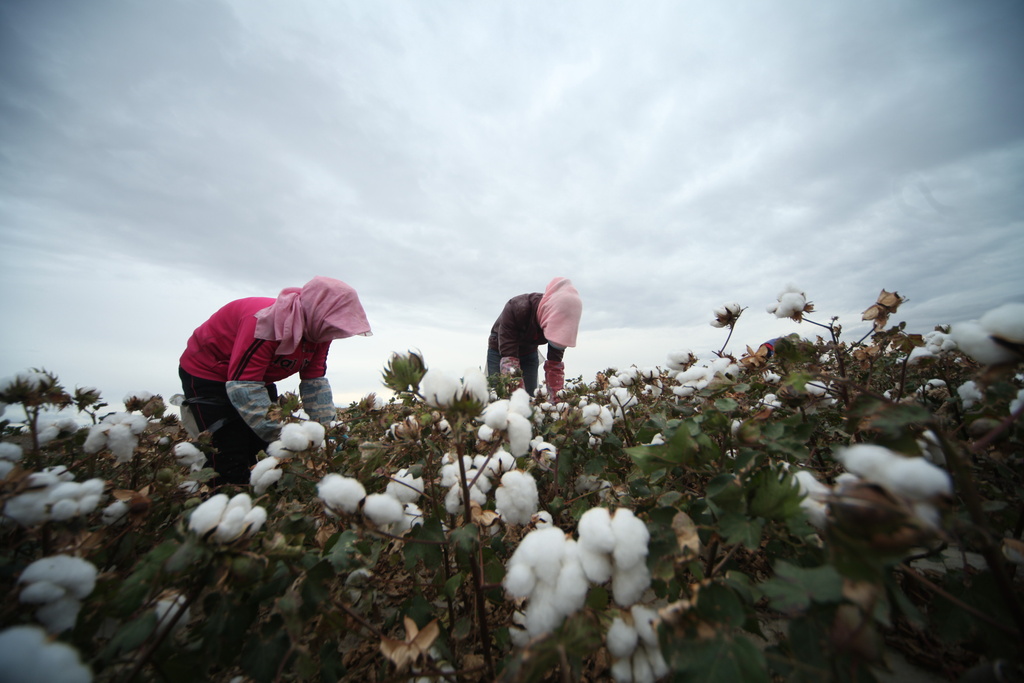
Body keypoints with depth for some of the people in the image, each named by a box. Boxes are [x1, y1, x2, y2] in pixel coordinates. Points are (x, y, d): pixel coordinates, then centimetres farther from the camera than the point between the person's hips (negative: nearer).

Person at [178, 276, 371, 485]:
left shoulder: (318, 329, -13)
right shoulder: (267, 321, -36)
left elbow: (315, 383, -11)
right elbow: (242, 385, -38)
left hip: (258, 377, 7)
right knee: (230, 465, -11)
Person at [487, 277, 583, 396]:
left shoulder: (560, 320, -25)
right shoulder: (516, 307, -38)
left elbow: (555, 364, -18)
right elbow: (508, 357, -38)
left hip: (529, 354, 3)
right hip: (499, 351, -3)